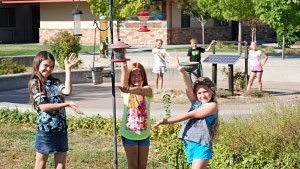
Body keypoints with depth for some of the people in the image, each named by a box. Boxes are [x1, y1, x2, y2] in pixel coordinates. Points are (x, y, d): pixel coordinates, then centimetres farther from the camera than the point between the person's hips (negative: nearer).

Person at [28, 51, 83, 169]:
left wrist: (68, 69, -9)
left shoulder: (55, 82, 9)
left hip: (61, 128, 5)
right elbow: (43, 106, -15)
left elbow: (67, 91, -12)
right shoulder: (35, 83, -6)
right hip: (45, 128, -5)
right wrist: (67, 104, -20)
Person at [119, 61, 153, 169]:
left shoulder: (147, 90, -8)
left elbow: (140, 90, -32)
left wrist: (129, 90, -54)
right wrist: (123, 64, -40)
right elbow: (123, 83, -24)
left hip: (144, 134, 0)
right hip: (128, 134, 0)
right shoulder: (126, 90, -3)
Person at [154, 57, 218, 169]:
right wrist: (182, 71, -16)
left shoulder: (212, 105, -4)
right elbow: (188, 88, 0)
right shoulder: (196, 103, 15)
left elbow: (189, 115, -8)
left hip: (201, 144, -7)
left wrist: (166, 121, -9)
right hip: (188, 144, 7)